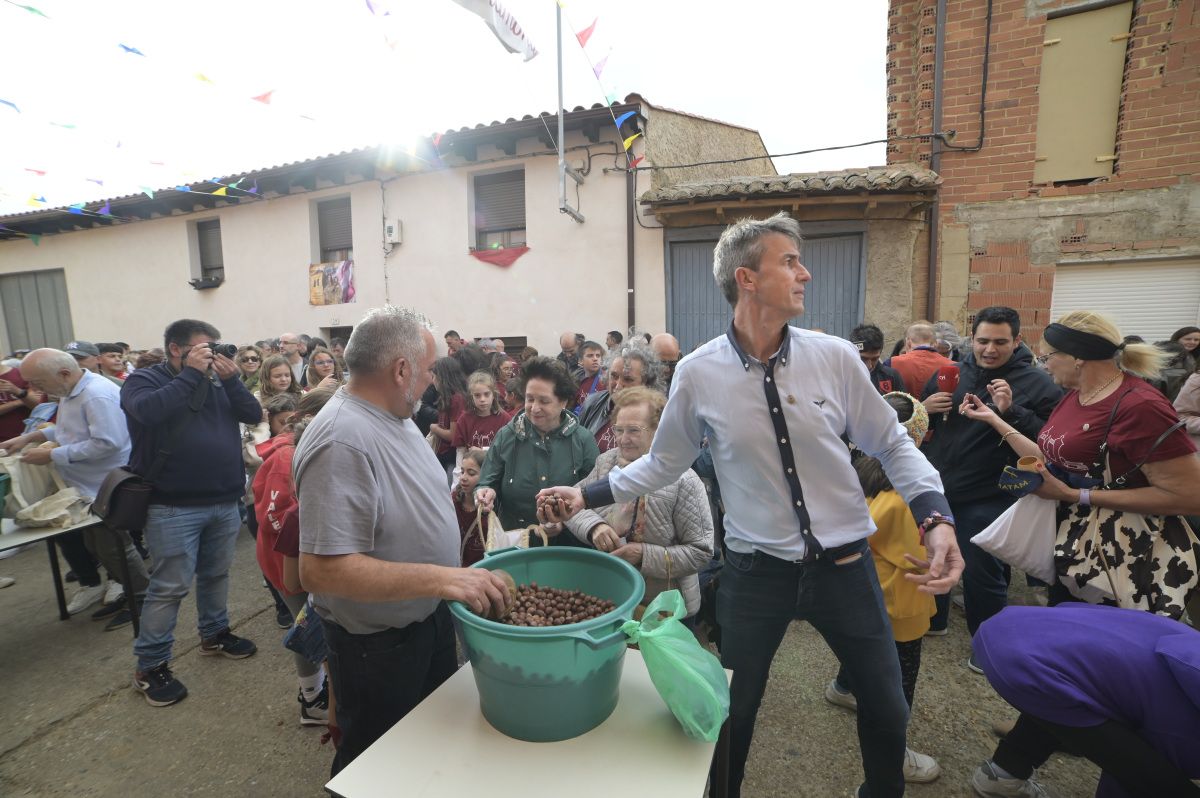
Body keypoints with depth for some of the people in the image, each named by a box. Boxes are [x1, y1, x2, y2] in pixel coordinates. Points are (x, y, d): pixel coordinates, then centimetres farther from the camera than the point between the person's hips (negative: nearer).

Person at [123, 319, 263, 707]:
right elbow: (149, 411, -27)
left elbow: (253, 414, 1)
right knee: (169, 587, 1)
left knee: (216, 574, 18)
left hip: (225, 502, 5)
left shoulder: (217, 381, 10)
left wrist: (231, 379, -11)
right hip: (174, 507, -5)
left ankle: (214, 634, 36)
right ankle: (150, 666, 16)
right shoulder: (144, 380, -4)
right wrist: (191, 374, -20)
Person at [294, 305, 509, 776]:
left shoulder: (394, 416, -1)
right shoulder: (342, 441, -31)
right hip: (377, 643, -8)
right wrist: (441, 578, -38)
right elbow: (319, 570, -34)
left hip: (430, 616, 8)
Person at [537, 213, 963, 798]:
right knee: (733, 711, 16)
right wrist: (587, 495, -3)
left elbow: (893, 446, 2)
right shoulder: (698, 374, -11)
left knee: (886, 706, 21)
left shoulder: (836, 358, -8)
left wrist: (936, 518, -11)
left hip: (844, 566, 2)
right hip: (755, 571, -1)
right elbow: (663, 463, 1)